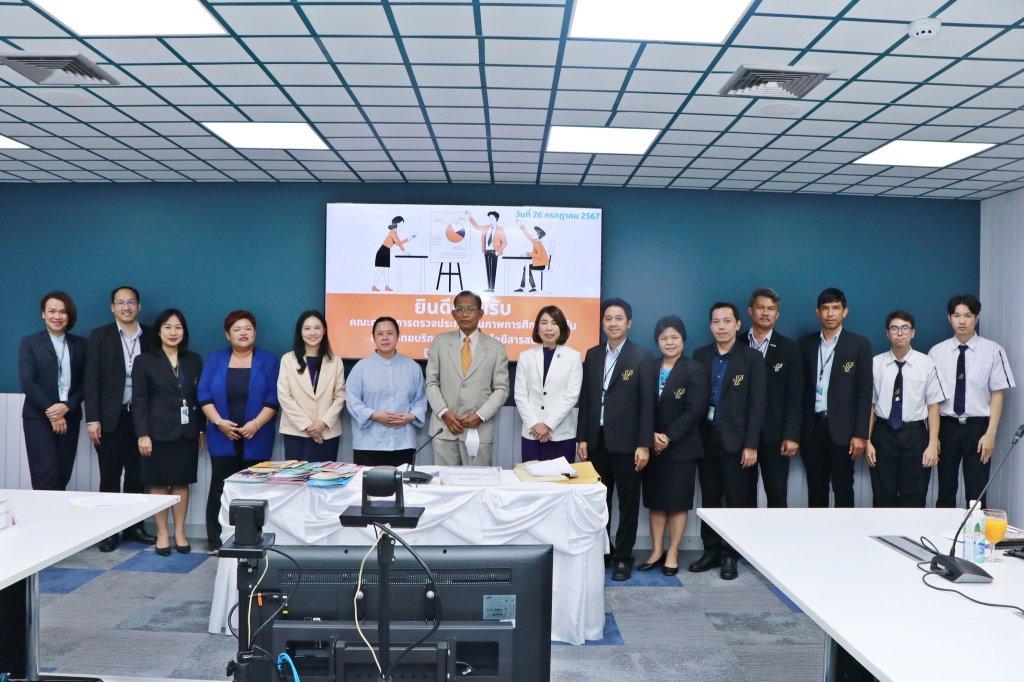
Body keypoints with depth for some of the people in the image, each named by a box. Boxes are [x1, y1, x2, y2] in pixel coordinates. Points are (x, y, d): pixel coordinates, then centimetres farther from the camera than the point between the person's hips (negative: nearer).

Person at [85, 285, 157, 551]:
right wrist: (92, 419, -9)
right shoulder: (100, 336, 1)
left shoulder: (150, 337, 6)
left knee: (136, 476, 9)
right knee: (110, 477, 5)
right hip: (110, 417, -2)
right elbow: (92, 379, -3)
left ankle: (133, 526, 21)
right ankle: (109, 530, 14)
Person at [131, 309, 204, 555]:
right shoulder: (145, 361, 0)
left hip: (186, 432, 3)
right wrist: (142, 434, -10)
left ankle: (180, 532, 17)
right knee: (158, 484, 3)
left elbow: (200, 397, 10)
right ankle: (162, 534, 14)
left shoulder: (194, 361, 9)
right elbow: (138, 400, -4)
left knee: (181, 483, 7)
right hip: (158, 432, -2)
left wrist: (202, 429, 6)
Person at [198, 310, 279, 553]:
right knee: (220, 488, 2)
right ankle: (217, 542, 11)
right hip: (223, 438, 1)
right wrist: (219, 422, -11)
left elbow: (273, 399, -2)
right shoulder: (215, 359, 8)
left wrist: (256, 423, -14)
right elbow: (204, 394, 2)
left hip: (255, 439, -1)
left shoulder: (268, 360, 4)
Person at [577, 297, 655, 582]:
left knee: (628, 502, 7)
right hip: (597, 441, 4)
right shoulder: (593, 355, 9)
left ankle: (623, 557, 18)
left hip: (626, 442, -3)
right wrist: (582, 438, 5)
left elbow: (647, 403, -7)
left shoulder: (642, 357, -4)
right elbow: (585, 399, 10)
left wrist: (644, 445, -11)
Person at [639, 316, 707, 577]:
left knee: (677, 501, 3)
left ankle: (672, 553, 14)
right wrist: (652, 436, -11)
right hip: (652, 446, 4)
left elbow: (694, 411, -11)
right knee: (655, 500, 8)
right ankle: (656, 550, 19)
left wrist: (668, 438, -14)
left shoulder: (694, 371, -4)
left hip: (681, 447, -3)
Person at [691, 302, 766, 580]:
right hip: (706, 438, 3)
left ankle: (730, 555, 16)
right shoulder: (700, 355, 6)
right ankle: (711, 550, 23)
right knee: (709, 498, 11)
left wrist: (751, 445, -11)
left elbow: (756, 404, -7)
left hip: (735, 440, -3)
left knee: (736, 500, 4)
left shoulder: (752, 358, -4)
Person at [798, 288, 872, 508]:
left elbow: (864, 392, -4)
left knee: (843, 490, 4)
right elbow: (800, 388, 8)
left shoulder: (859, 345, -1)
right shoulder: (805, 344, 8)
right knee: (815, 489, 10)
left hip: (842, 429, -3)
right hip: (812, 427, 3)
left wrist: (860, 434, -9)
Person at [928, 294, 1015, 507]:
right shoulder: (937, 352, 1)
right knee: (945, 491, 10)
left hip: (978, 427, -2)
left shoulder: (992, 351, -5)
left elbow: (997, 394, -4)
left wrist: (990, 434, -9)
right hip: (946, 427, 2)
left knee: (977, 493, 4)